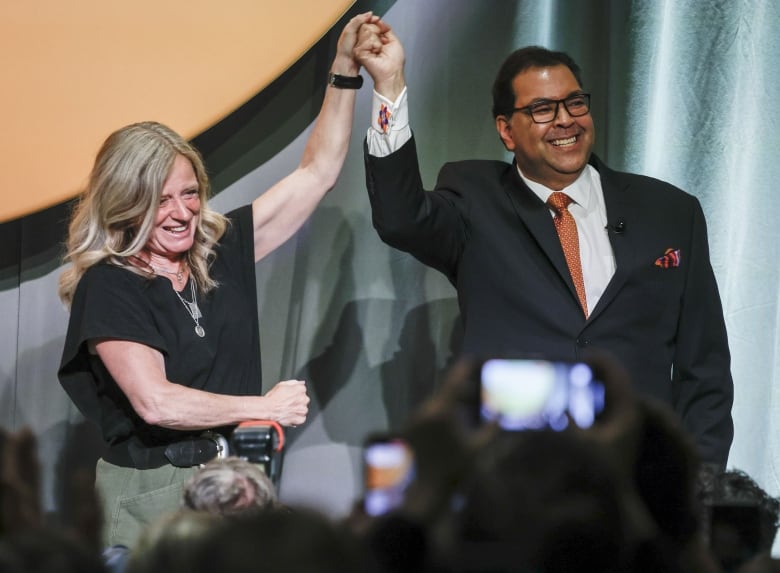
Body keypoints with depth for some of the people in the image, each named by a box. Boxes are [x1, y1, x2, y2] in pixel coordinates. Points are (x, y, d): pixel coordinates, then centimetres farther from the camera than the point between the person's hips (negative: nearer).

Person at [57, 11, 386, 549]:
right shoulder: (107, 286, -10)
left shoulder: (223, 248, 6)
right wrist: (269, 407, -10)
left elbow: (316, 173, 11)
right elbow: (155, 403, -20)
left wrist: (345, 72, 4)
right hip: (152, 495, -5)